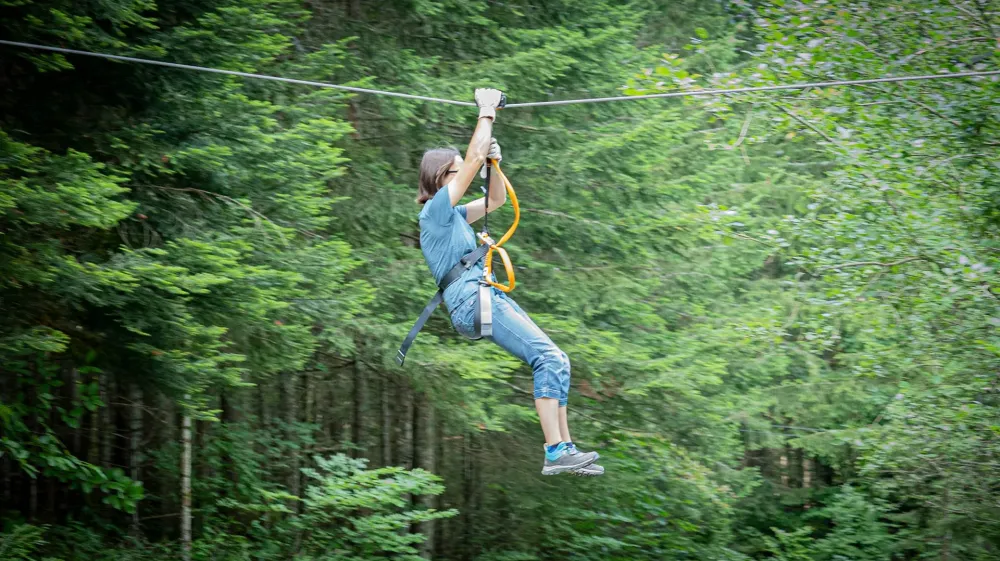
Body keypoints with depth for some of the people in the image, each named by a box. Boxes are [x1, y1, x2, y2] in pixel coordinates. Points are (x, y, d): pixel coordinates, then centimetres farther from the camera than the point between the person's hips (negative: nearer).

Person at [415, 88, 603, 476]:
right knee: (548, 358, -19)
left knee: (555, 362, 2)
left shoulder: (454, 214, 22)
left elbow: (496, 200, 34)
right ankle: (555, 453, -23)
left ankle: (564, 448, 0)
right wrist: (487, 112, 2)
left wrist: (494, 161, 19)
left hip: (489, 298, 10)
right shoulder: (436, 209, -4)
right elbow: (475, 158, -8)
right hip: (472, 301, -10)